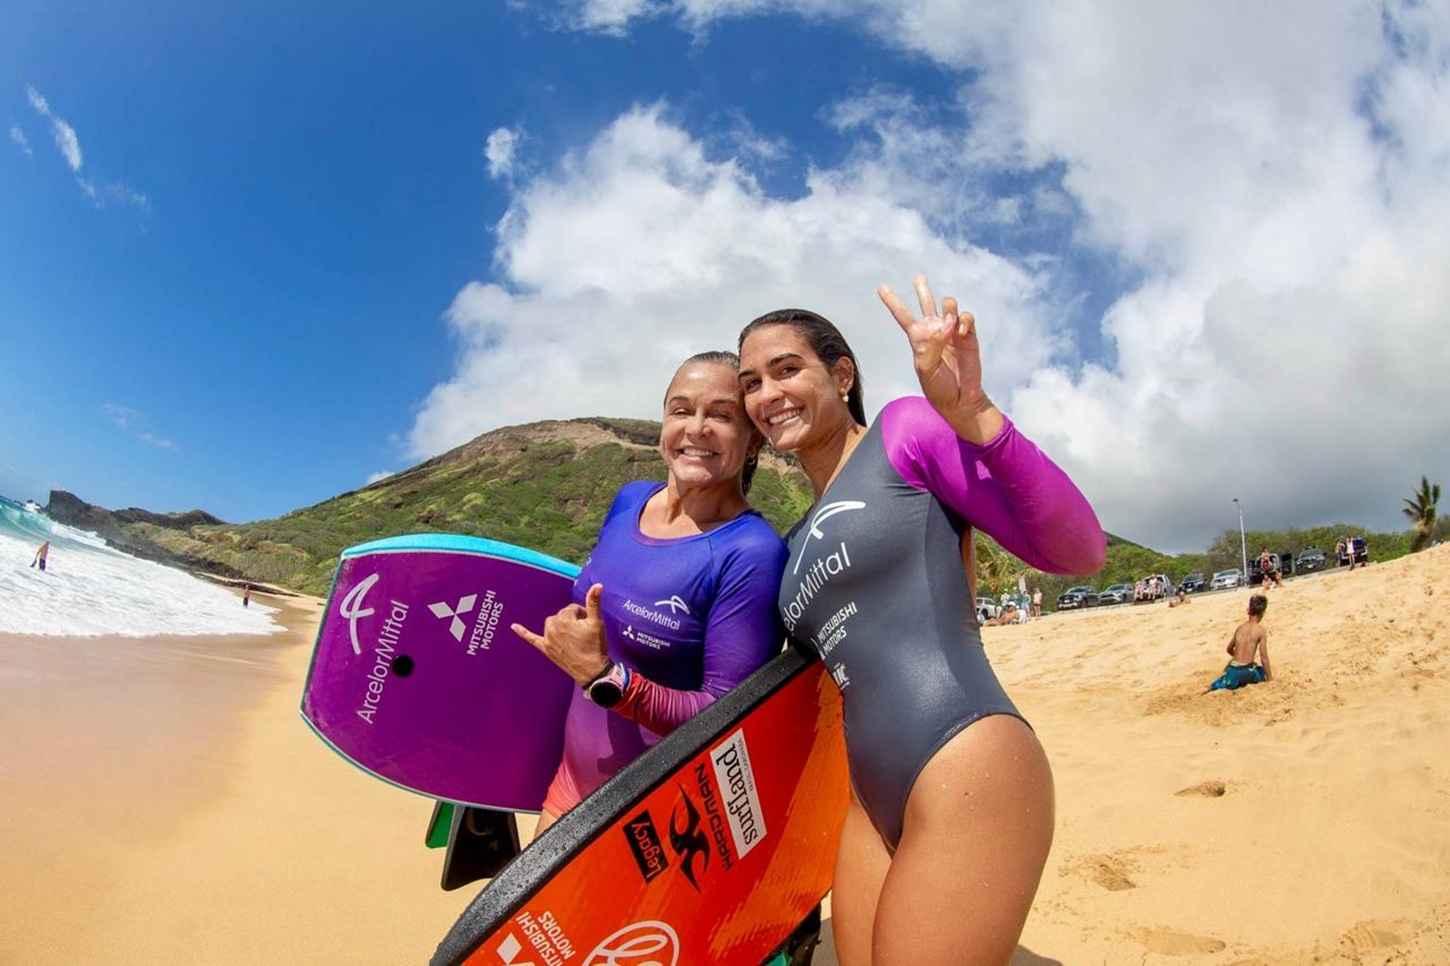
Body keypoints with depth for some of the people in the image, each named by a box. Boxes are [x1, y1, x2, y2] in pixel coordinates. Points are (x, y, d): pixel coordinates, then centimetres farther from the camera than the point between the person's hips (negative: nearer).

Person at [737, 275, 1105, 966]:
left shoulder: (905, 430, -2)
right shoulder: (799, 542, 18)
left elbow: (1079, 552, -10)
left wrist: (973, 416, -24)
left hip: (965, 773, -7)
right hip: (873, 799, 8)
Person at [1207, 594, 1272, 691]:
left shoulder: (1240, 627, 9)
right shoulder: (1261, 630, -7)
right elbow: (1264, 658, -7)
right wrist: (1270, 679, 3)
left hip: (1232, 669, 5)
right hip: (1246, 671, -4)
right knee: (1266, 671, 23)